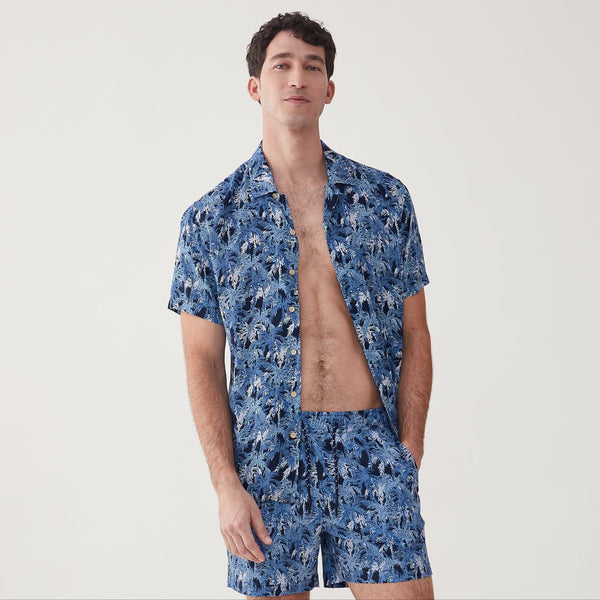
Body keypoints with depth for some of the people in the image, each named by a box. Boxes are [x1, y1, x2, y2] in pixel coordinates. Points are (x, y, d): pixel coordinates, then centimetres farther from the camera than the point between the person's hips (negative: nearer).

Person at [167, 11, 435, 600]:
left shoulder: (386, 198, 6)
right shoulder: (211, 217, 2)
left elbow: (415, 336, 8)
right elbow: (203, 361, 2)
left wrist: (409, 453, 0)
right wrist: (226, 484, -6)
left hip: (372, 449, 1)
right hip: (266, 457, 0)